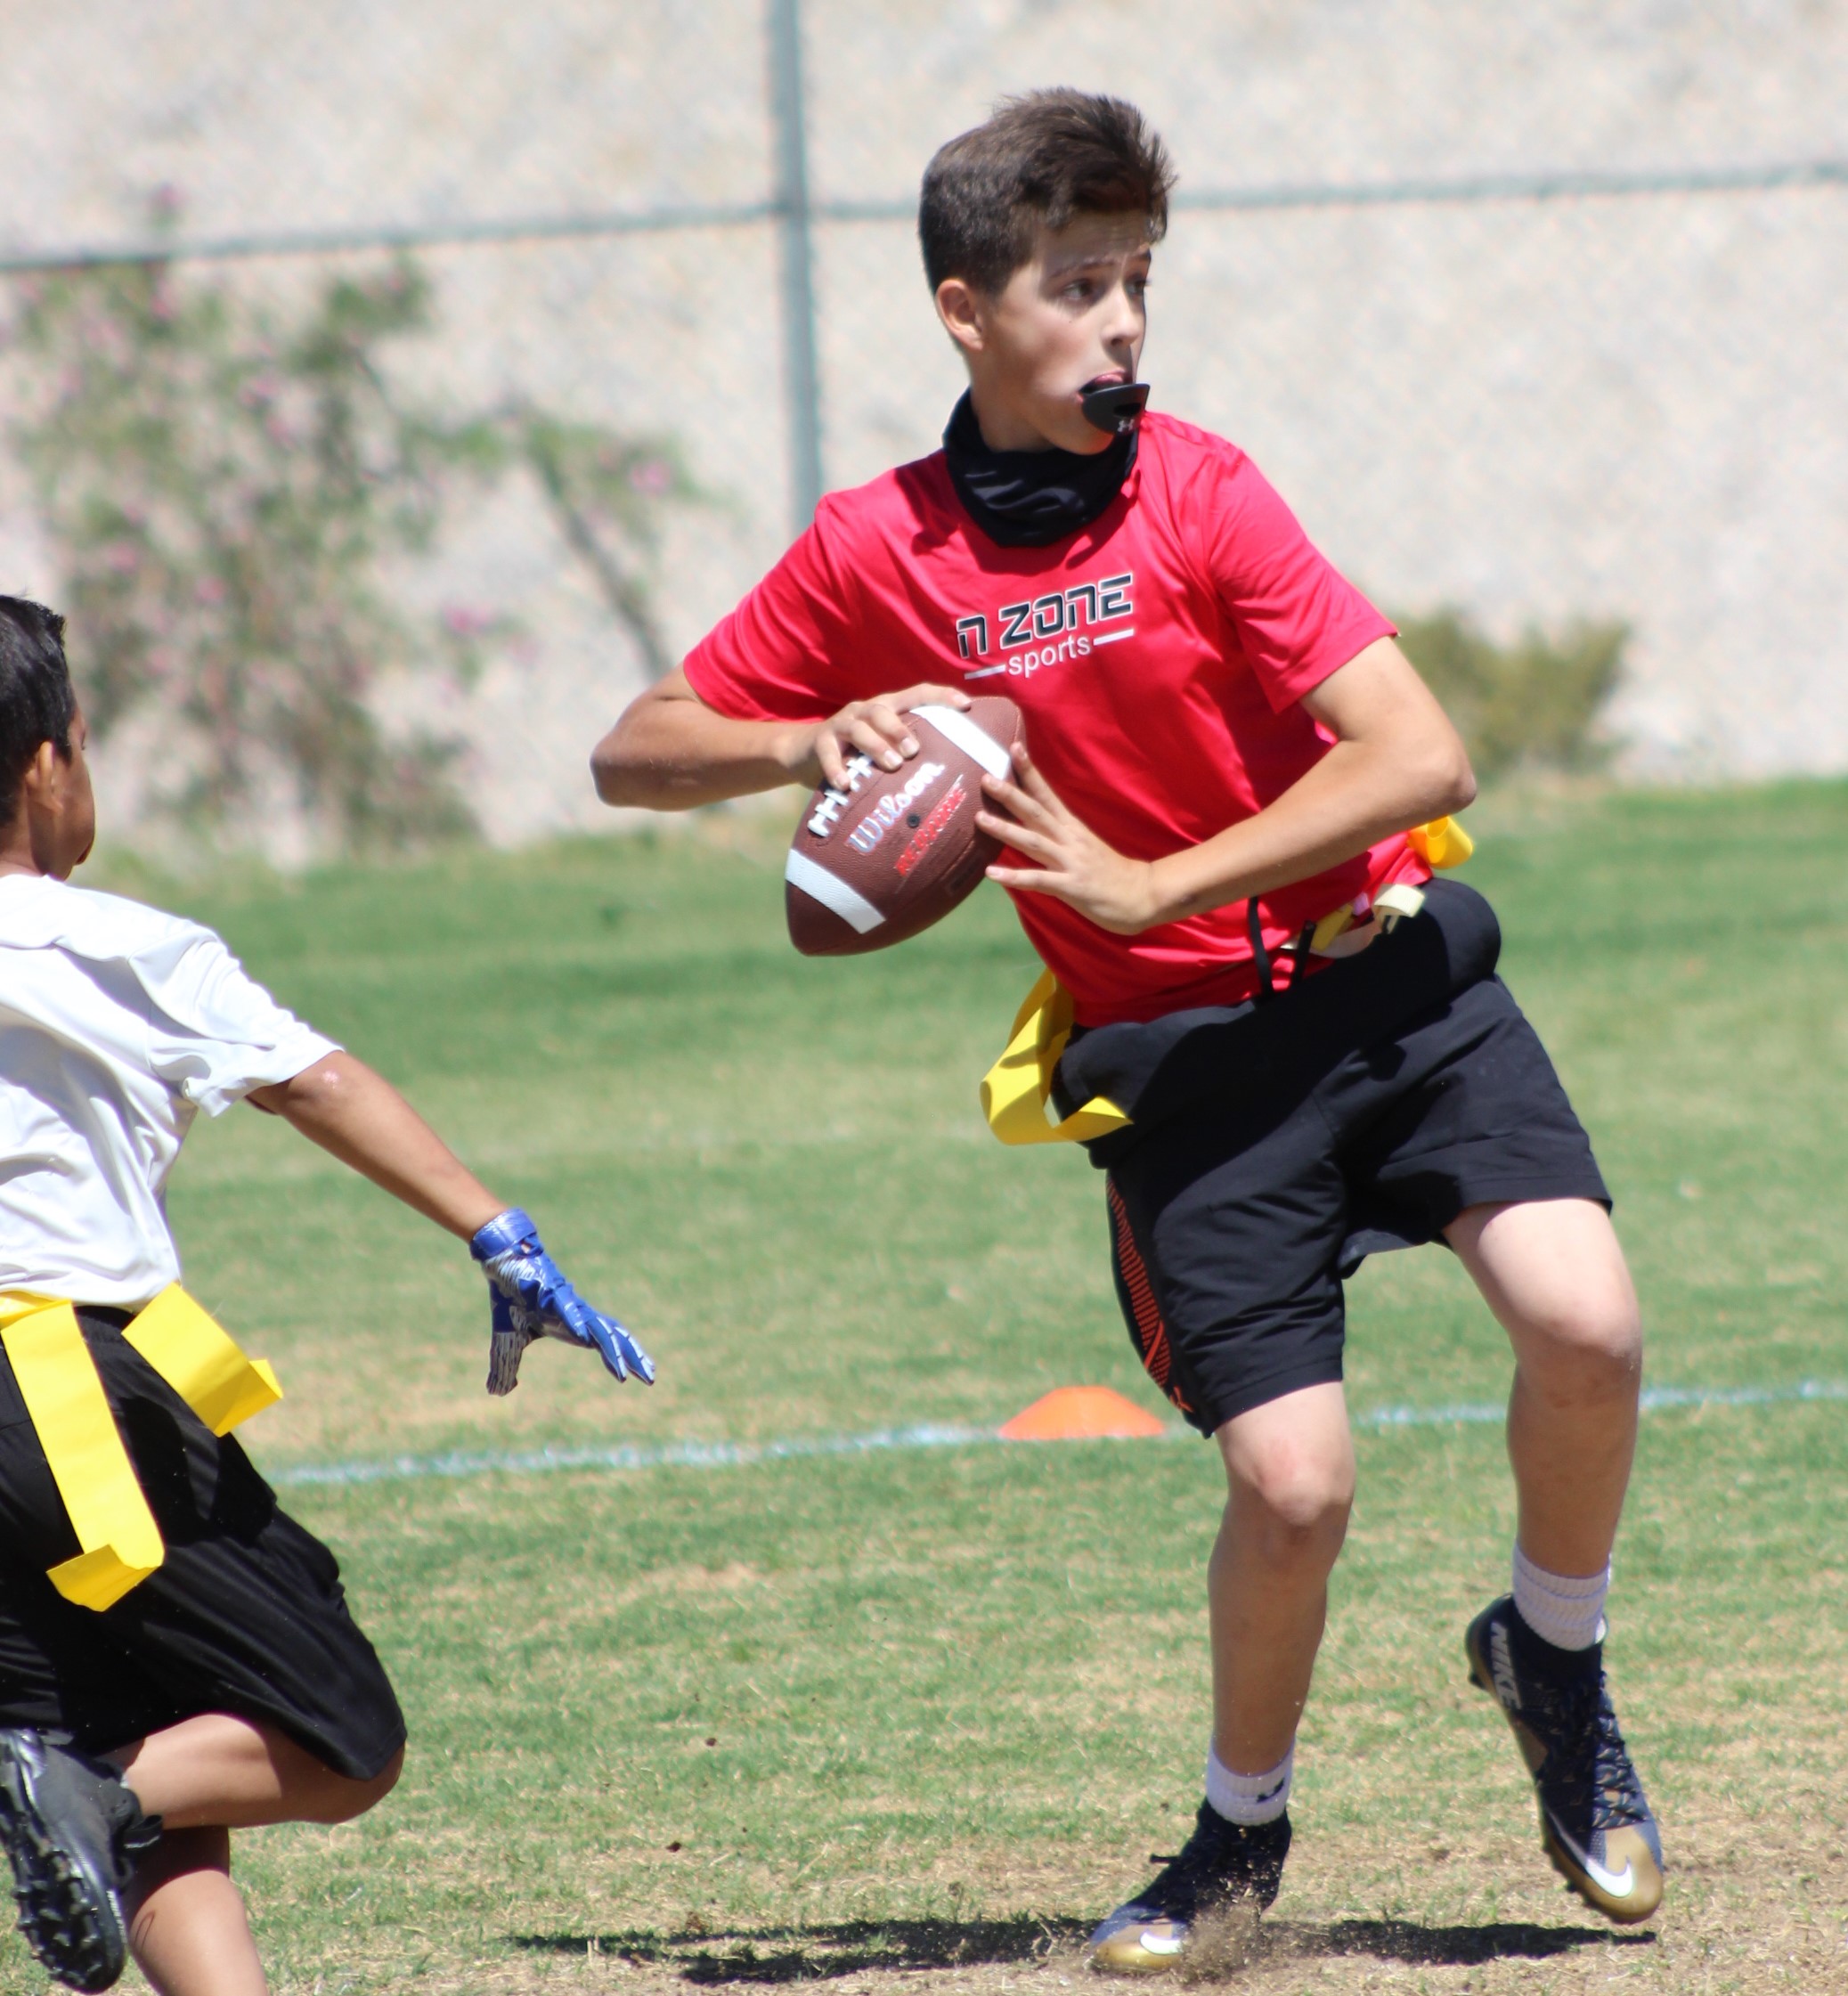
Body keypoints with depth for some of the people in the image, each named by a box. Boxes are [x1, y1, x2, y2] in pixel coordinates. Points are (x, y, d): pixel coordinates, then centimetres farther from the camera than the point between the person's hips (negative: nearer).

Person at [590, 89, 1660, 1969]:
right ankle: (1240, 1828, 16)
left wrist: (1149, 885, -19)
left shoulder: (1198, 490, -6)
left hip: (1386, 974, 0)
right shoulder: (874, 555, -3)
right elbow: (635, 754, 6)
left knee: (1582, 1321, -22)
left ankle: (1552, 1655, 8)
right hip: (1181, 1067, 0)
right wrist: (812, 746, -14)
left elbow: (1420, 759, -12)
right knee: (1290, 1486, -14)